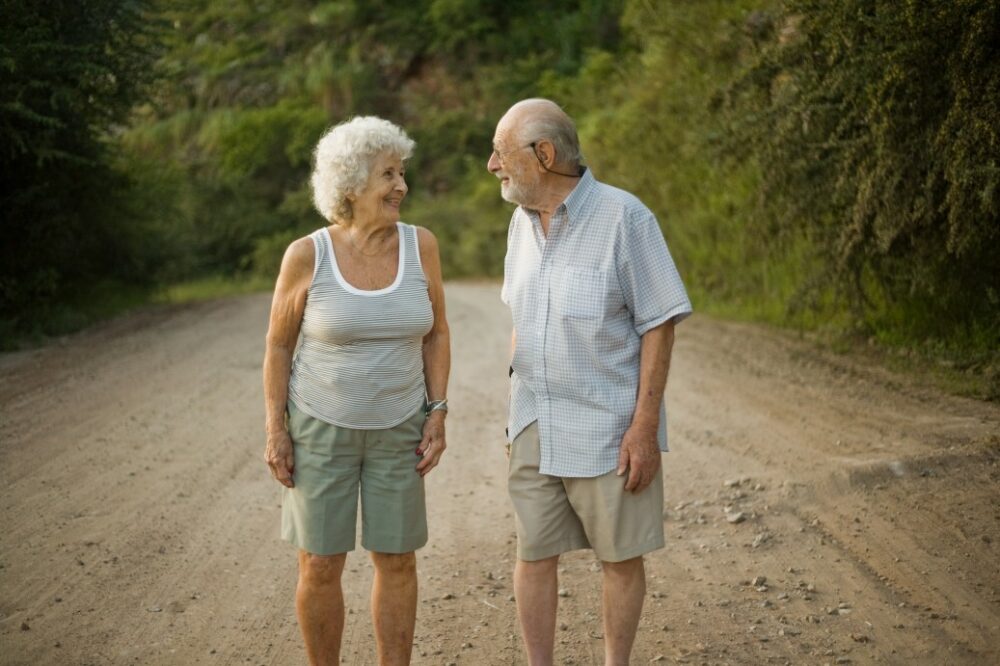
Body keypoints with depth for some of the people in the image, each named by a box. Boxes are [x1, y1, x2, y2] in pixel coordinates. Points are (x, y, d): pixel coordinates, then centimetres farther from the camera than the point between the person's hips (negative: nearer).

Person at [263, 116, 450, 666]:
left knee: (397, 561, 7)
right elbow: (278, 344, -5)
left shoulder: (420, 245, -8)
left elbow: (436, 332, 1)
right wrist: (276, 431, -9)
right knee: (320, 566, 3)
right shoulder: (307, 255, -14)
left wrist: (437, 415, -5)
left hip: (396, 430, 2)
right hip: (320, 428, -2)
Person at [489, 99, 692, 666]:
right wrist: (518, 412, 13)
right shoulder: (524, 222, 4)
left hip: (609, 428, -5)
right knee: (535, 553, 8)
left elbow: (660, 325, -14)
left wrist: (645, 426, -18)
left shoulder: (624, 218, -16)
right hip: (537, 427, 6)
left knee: (621, 554, 7)